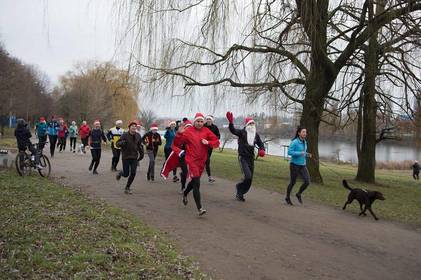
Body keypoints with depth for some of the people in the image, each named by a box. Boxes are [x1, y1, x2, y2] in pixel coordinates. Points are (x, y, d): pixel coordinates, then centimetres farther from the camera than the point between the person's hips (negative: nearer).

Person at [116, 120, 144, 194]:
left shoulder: (138, 136, 3)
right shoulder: (125, 135, -9)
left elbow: (140, 146, 17)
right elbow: (117, 144, -9)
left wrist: (141, 154, 10)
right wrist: (122, 143, -30)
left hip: (134, 157, 3)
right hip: (126, 157, -3)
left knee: (133, 174, -3)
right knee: (126, 174, 0)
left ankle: (127, 188, 15)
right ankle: (120, 173, 37)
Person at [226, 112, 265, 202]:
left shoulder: (256, 135, 10)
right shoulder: (242, 132, -7)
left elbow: (260, 144, 17)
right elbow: (233, 130, -23)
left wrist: (262, 150, -6)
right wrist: (231, 122, -42)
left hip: (251, 158, 6)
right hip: (243, 157, -6)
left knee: (250, 179, 9)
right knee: (247, 176, -20)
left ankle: (240, 194, 26)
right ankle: (239, 187, 10)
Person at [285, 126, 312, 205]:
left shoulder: (304, 142, 7)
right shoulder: (294, 142, -15)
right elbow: (289, 152, -20)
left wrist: (307, 155, 1)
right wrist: (300, 153, -27)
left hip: (302, 165, 6)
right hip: (294, 165, -6)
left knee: (307, 181, -7)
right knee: (292, 183, 5)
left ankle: (299, 194, 17)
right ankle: (287, 198, 27)